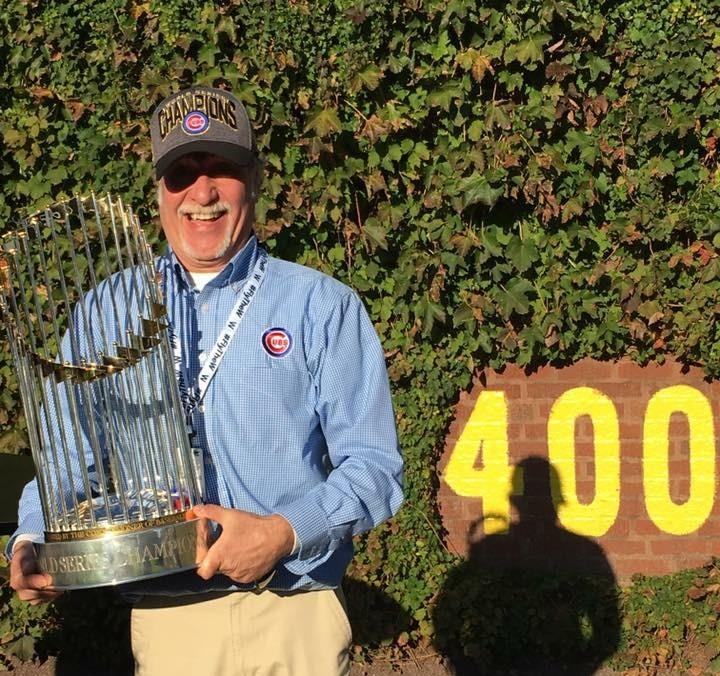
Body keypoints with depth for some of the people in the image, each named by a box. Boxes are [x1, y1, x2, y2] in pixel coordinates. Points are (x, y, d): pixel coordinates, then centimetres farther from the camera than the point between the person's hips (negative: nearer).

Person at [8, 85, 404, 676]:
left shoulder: (322, 306, -1)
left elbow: (374, 467, -6)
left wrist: (285, 532, -22)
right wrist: (30, 541, -9)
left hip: (295, 616, -2)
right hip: (164, 620, 2)